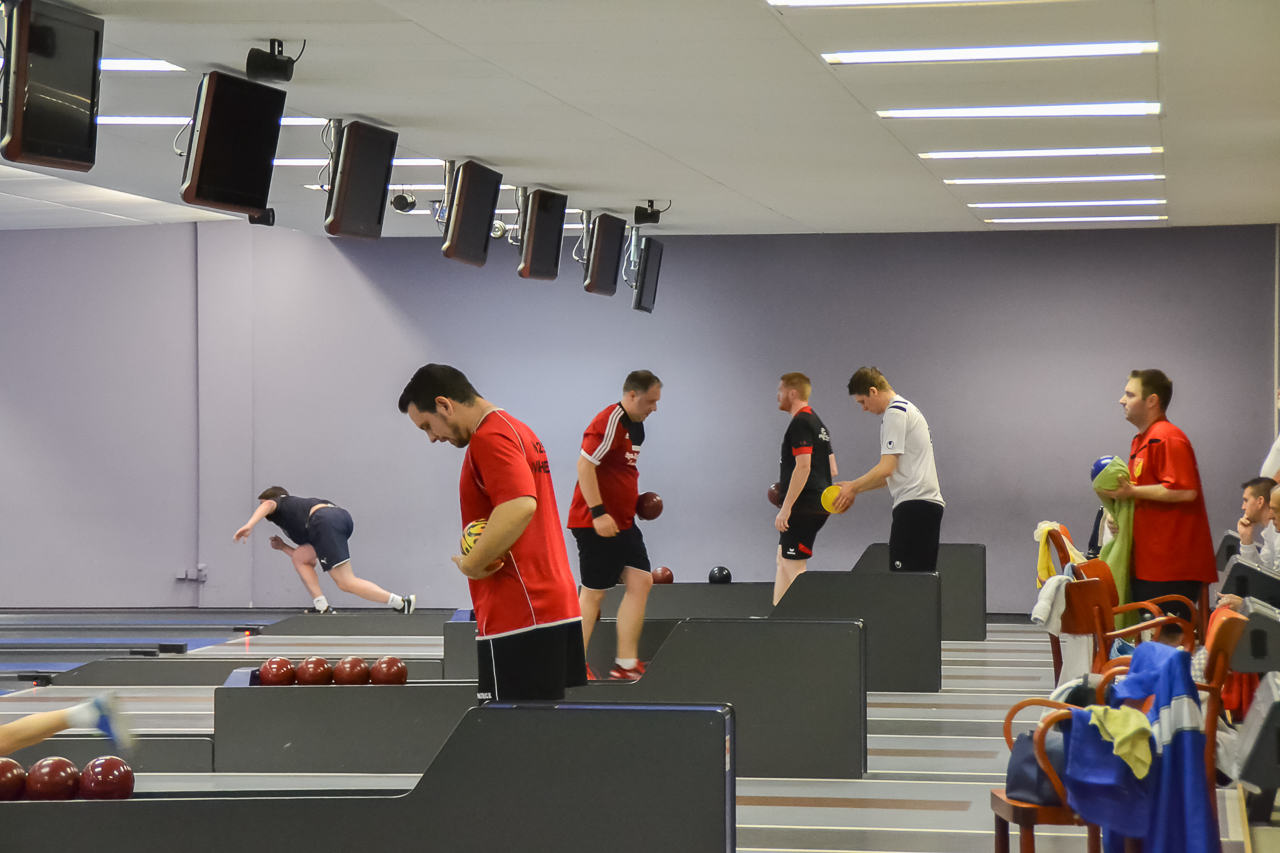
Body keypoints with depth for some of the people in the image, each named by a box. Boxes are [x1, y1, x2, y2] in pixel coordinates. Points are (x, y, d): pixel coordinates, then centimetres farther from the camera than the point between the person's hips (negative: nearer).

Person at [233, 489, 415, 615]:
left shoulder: (280, 503, 24)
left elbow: (267, 505, -4)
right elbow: (311, 561, 38)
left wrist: (250, 524, -15)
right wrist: (282, 546, 44)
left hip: (325, 520, -8)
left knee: (346, 582, -8)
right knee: (300, 558, 21)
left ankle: (402, 603, -12)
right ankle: (323, 608, 9)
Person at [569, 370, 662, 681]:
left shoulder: (635, 425, 13)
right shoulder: (609, 422, -17)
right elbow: (584, 464, -23)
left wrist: (635, 499, 14)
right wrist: (598, 512, -25)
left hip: (623, 523, 9)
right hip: (598, 523, -9)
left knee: (640, 582, 2)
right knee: (594, 592, -2)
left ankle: (626, 662, 5)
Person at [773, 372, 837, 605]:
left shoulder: (800, 423, -14)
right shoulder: (817, 422, 17)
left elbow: (803, 466, -23)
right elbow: (832, 469, 20)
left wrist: (786, 508, -22)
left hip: (802, 508, -10)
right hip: (817, 505, 10)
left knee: (794, 567, -6)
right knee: (783, 562, 16)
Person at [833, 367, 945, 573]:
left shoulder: (895, 413, -8)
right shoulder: (908, 409, 23)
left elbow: (886, 468, -15)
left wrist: (853, 488, -2)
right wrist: (854, 488, 22)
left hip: (914, 505, -10)